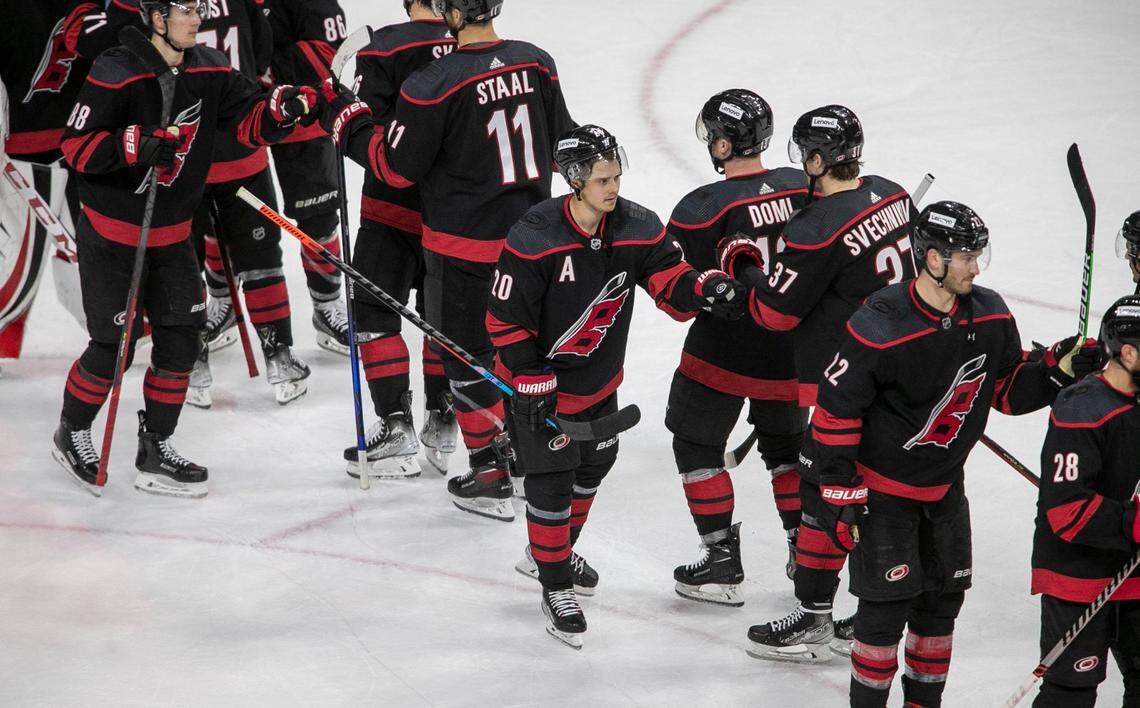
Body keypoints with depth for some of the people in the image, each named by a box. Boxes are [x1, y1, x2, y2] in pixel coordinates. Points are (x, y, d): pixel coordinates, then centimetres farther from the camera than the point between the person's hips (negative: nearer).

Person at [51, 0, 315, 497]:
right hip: (111, 235, -6)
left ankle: (156, 449, 19)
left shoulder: (209, 71, -2)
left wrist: (280, 109, -22)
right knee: (113, 345, -1)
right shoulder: (117, 74, -20)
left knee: (181, 338, 4)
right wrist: (135, 145, -32)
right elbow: (76, 145, -19)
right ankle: (72, 434, 24)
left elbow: (249, 122, -1)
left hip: (171, 234, 6)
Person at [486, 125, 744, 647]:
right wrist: (534, 383, -20)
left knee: (592, 466, 22)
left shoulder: (636, 228, -12)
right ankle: (556, 585, 14)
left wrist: (706, 289, -31)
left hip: (600, 379, 6)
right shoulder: (534, 240, -26)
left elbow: (668, 279, -8)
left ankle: (550, 552, 46)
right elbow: (506, 319, -19)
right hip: (541, 379, -6)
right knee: (551, 481, -1)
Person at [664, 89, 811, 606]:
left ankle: (722, 563, 10)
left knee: (696, 443, 13)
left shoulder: (704, 208, -20)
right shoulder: (803, 189, -5)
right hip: (790, 354, 5)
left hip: (723, 352, -5)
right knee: (786, 443, 24)